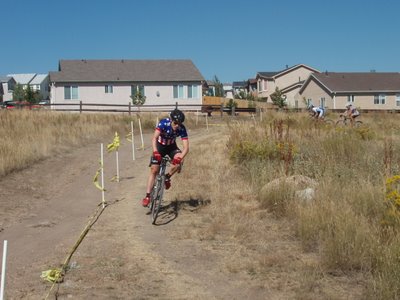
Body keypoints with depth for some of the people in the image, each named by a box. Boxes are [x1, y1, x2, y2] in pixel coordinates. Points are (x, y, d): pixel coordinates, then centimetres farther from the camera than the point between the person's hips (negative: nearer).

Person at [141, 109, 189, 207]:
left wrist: (180, 157, -48)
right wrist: (155, 152, -53)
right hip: (160, 146, -1)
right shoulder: (164, 123, -31)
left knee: (178, 160, -29)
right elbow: (154, 138, -38)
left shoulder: (182, 129, -26)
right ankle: (147, 196, -3)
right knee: (154, 170, -9)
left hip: (171, 147, 1)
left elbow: (186, 147, -30)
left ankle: (167, 177, -3)